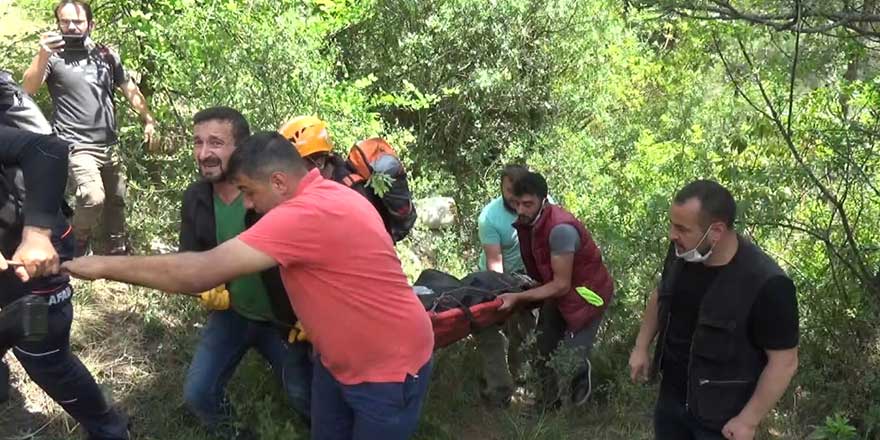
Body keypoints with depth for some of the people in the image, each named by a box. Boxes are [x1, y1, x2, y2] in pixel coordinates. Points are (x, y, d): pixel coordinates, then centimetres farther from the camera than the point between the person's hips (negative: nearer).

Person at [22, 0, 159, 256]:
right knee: (93, 198, -23)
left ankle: (118, 252, 33)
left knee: (116, 201, 13)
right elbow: (28, 89, -17)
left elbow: (130, 90, 15)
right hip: (77, 146, -5)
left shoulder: (106, 55, 9)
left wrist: (149, 121, 7)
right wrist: (43, 56, -33)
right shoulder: (53, 56, -3)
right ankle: (77, 247, 3)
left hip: (110, 146, 5)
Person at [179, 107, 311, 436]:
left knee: (307, 400, 7)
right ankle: (229, 432, 34)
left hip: (284, 318, -4)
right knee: (197, 394, 1)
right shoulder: (195, 198, -8)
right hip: (231, 313, 5)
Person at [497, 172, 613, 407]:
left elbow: (561, 285, -30)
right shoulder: (527, 222, -8)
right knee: (545, 353, 10)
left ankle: (583, 372, 22)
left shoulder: (560, 228, -34)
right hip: (558, 290, 8)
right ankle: (549, 405, 30)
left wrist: (518, 298, -31)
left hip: (587, 292, -7)